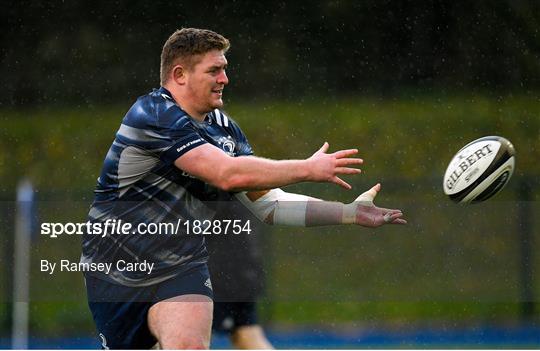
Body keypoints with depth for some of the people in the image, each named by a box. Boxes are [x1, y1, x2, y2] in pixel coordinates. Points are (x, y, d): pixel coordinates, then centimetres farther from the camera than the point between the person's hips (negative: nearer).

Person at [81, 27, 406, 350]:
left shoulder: (224, 128, 5)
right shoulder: (154, 115, -21)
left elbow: (269, 205, 9)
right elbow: (228, 174, -29)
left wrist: (349, 213, 0)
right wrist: (308, 169, -21)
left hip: (181, 269, 4)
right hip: (114, 271, -4)